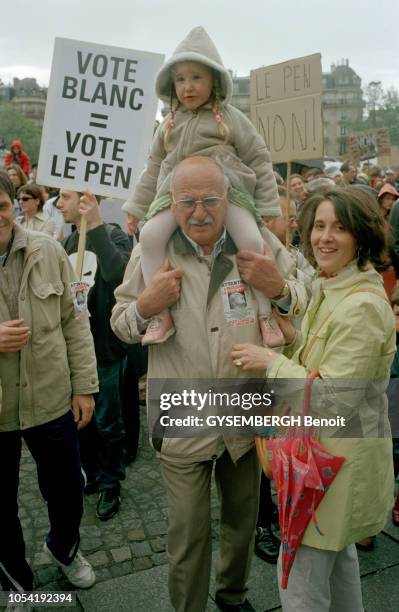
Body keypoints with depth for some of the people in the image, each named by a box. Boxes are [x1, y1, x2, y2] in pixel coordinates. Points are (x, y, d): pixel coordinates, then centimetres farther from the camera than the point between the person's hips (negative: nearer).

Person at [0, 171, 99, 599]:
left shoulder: (48, 251, -6)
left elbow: (72, 323, 0)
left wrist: (84, 387, -1)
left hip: (52, 400, 1)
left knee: (67, 491, 19)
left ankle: (63, 548, 51)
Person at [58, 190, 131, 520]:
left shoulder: (113, 235, -9)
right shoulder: (68, 241, 9)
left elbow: (119, 275, -30)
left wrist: (96, 226, -29)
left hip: (104, 347, -6)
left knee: (107, 422, 8)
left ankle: (110, 484, 26)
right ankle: (93, 474, 36)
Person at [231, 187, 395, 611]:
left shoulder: (360, 306, -25)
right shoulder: (332, 289, 6)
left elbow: (335, 400, -26)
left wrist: (271, 362, -20)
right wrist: (287, 334, 1)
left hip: (340, 459, -10)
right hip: (332, 450, 10)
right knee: (337, 552, 29)